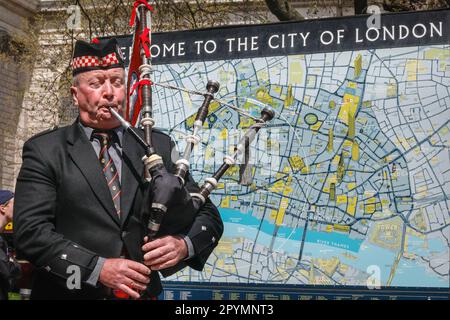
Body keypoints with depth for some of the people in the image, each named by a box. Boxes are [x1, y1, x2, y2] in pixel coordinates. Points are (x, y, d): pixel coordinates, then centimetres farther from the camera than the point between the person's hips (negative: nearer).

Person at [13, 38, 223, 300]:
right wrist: (98, 268, -21)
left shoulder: (158, 146, 4)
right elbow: (31, 230, -11)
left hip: (143, 292, 2)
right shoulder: (44, 150, -3)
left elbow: (207, 214, 6)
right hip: (69, 293, -2)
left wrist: (183, 244, -14)